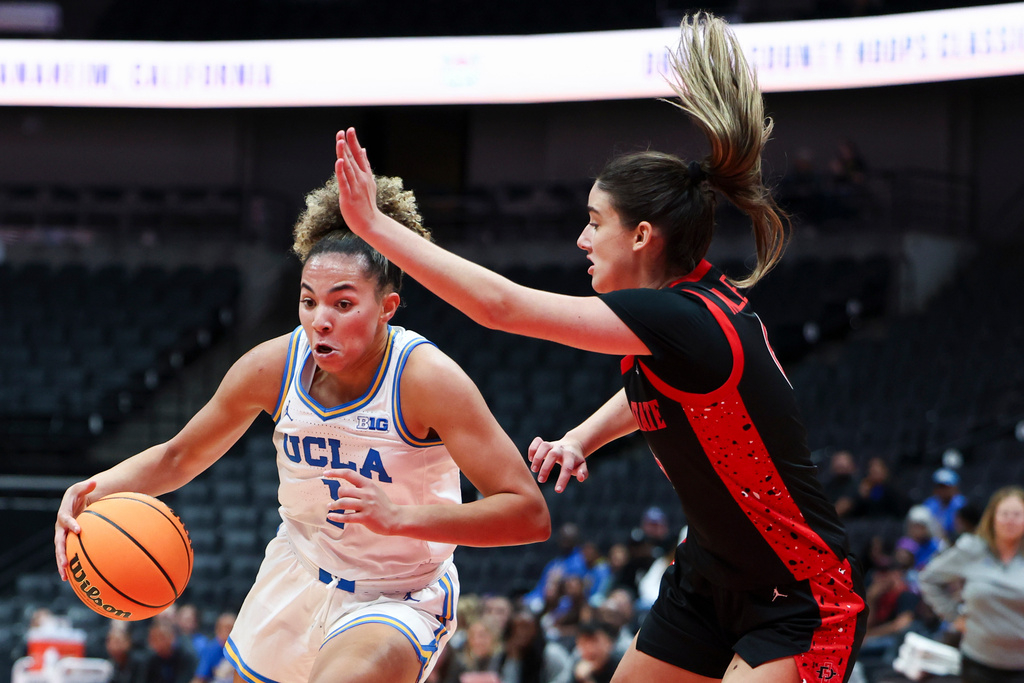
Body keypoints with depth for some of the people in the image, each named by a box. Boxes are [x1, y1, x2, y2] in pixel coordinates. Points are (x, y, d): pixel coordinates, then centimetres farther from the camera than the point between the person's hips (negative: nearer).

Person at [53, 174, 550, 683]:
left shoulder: (425, 378, -25)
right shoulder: (275, 365, -11)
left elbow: (529, 515, -29)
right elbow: (178, 457, 5)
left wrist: (400, 516, -41)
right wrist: (99, 488, -15)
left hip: (400, 600, -5)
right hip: (299, 577, 5)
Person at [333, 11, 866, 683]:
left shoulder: (684, 322, -27)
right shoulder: (690, 297, 1)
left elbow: (502, 305, -29)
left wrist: (376, 225, -23)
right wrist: (580, 438, 6)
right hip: (710, 578, 10)